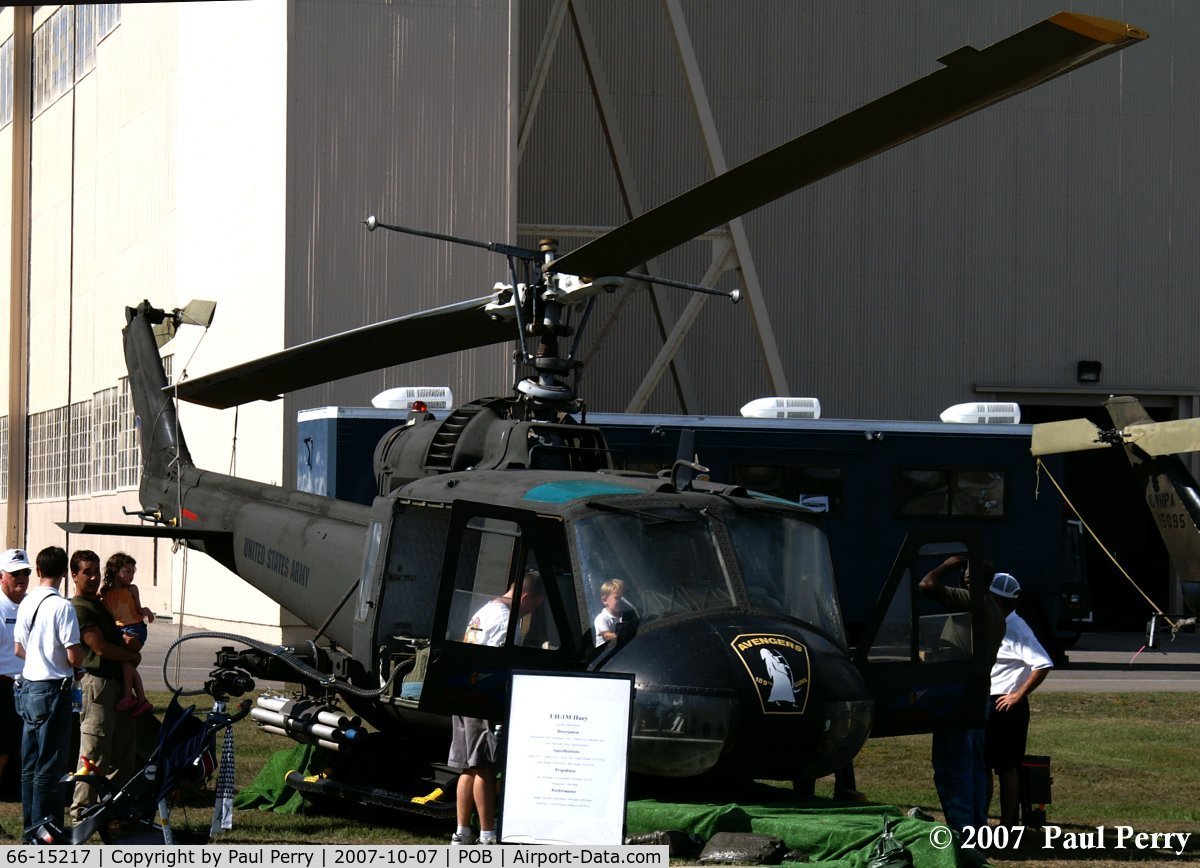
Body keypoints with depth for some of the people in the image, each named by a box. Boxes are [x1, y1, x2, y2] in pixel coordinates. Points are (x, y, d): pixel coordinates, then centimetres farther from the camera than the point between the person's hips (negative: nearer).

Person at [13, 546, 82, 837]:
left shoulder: (26, 603, 6)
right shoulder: (62, 607, -18)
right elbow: (74, 657, -19)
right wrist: (79, 661, 2)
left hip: (29, 687, 8)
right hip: (53, 690, -8)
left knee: (30, 763, 13)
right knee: (50, 765, -3)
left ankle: (31, 825, 19)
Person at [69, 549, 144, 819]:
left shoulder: (100, 604, 22)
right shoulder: (79, 608, -9)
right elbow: (100, 647, -17)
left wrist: (130, 641, -2)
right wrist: (131, 654, -2)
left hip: (119, 682, 10)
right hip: (97, 682, -10)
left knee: (123, 749, 11)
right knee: (95, 749, -8)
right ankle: (82, 809, -4)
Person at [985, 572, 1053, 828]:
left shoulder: (1015, 629, -16)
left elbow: (1043, 665, -25)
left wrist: (1018, 695, -20)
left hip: (1006, 706, -9)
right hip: (986, 704, 9)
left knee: (1006, 768, -3)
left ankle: (1008, 824, 3)